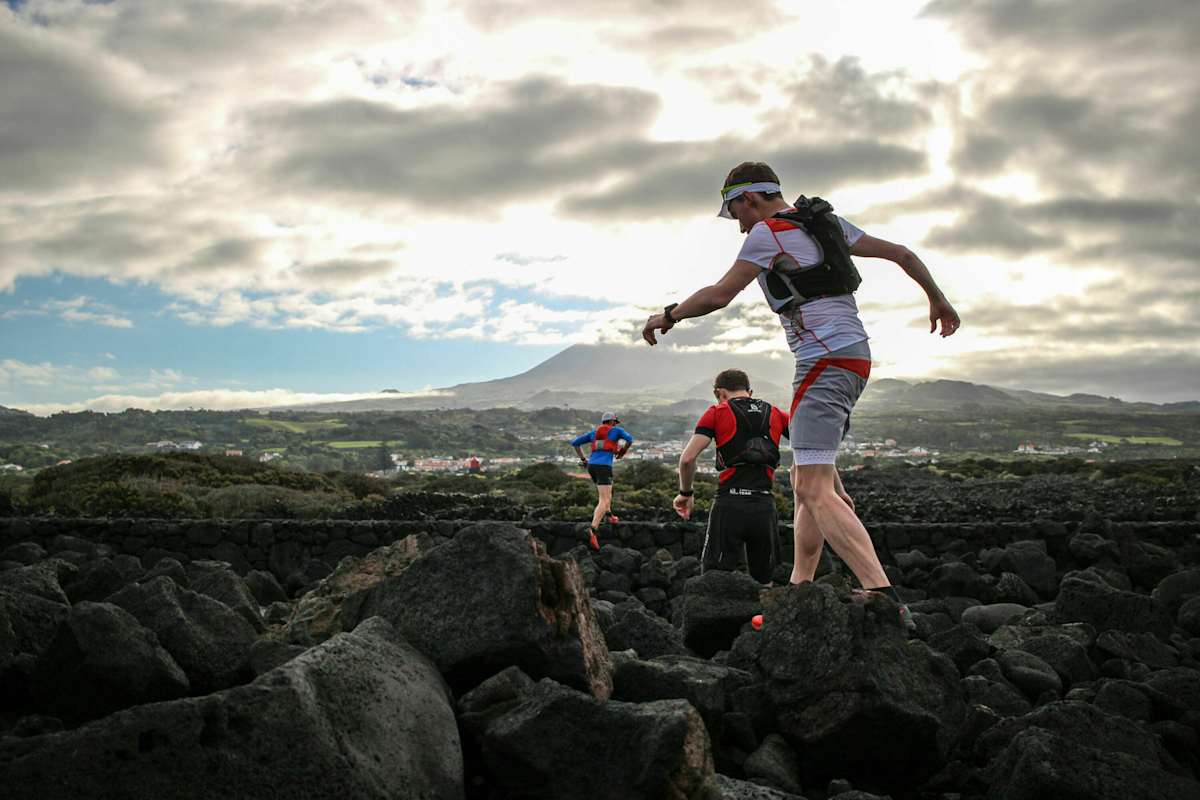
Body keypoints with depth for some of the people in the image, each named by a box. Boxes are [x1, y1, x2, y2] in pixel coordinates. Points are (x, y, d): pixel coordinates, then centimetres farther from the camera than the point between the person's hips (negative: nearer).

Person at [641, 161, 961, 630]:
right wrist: (938, 301, 35)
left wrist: (667, 316, 11)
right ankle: (800, 590, 17)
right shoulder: (826, 222, 18)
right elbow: (900, 254, 22)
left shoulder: (769, 232, -6)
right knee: (810, 479, 14)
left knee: (815, 491, -17)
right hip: (852, 355, 10)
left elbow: (718, 295, -6)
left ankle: (885, 601, -26)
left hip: (826, 361, -10)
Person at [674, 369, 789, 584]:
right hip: (765, 506, 3)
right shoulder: (775, 414, 17)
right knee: (762, 582, 18)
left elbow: (687, 459, -5)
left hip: (729, 504, -3)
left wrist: (686, 493, 11)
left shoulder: (717, 413, 7)